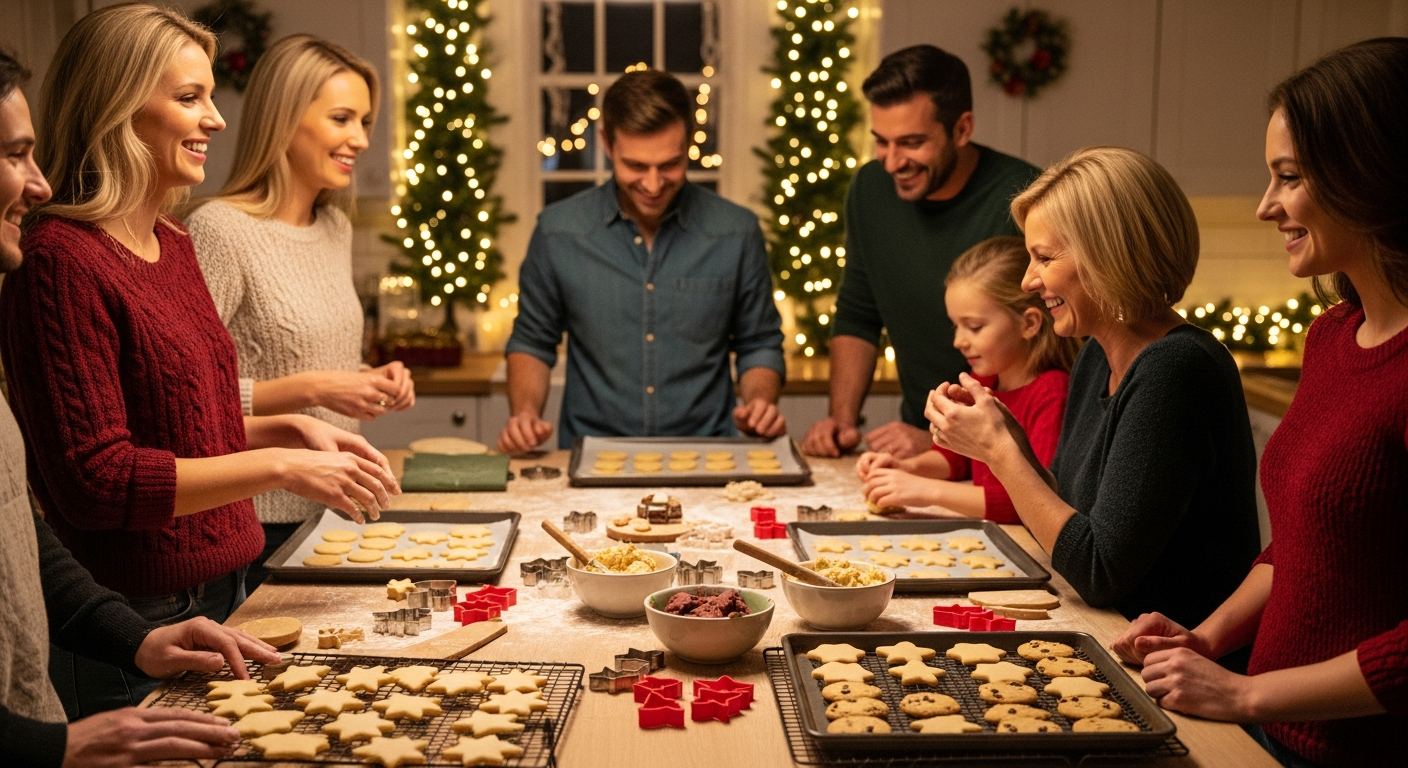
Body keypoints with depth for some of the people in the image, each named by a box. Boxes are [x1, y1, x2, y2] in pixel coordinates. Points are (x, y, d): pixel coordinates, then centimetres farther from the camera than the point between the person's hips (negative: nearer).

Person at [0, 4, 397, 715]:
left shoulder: (171, 245, 10)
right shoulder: (61, 260, -18)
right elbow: (95, 479, -21)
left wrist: (293, 429, 5)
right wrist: (280, 467, -20)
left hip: (216, 596, 8)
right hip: (129, 625, -8)